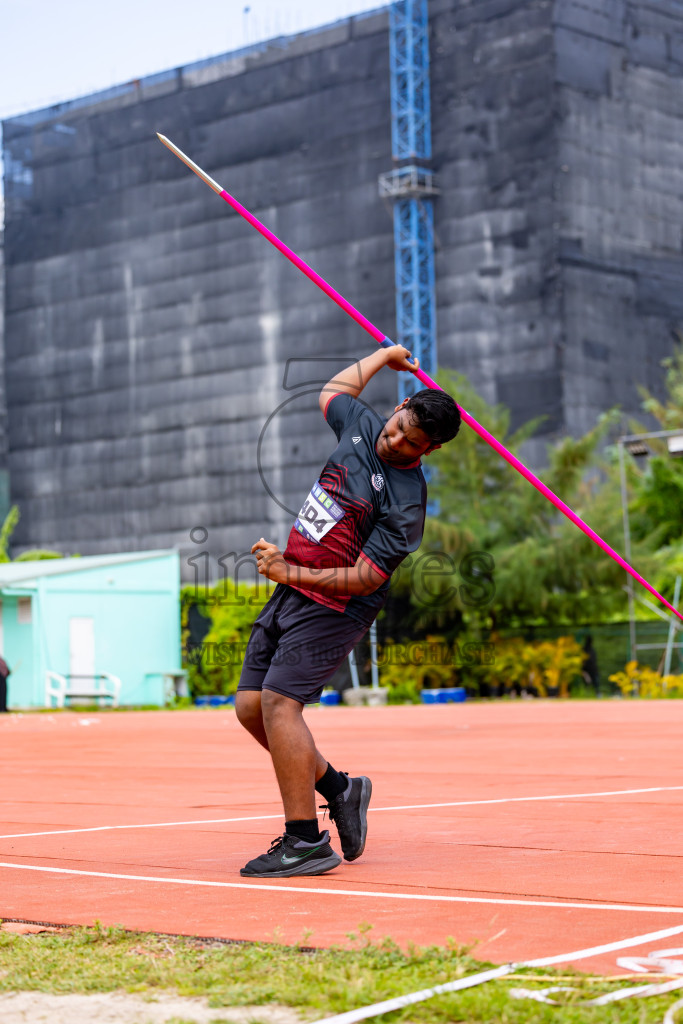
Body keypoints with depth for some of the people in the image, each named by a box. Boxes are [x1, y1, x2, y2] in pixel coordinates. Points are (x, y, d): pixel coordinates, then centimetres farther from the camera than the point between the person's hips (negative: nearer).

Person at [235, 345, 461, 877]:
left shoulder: (407, 501, -17)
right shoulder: (362, 424, 4)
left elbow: (365, 579, -20)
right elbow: (334, 390, 30)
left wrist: (292, 573, -27)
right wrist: (385, 355, 32)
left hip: (333, 607, -8)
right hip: (290, 594, 8)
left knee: (278, 701, -20)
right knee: (250, 705, 3)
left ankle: (306, 842, -17)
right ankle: (337, 787, 18)